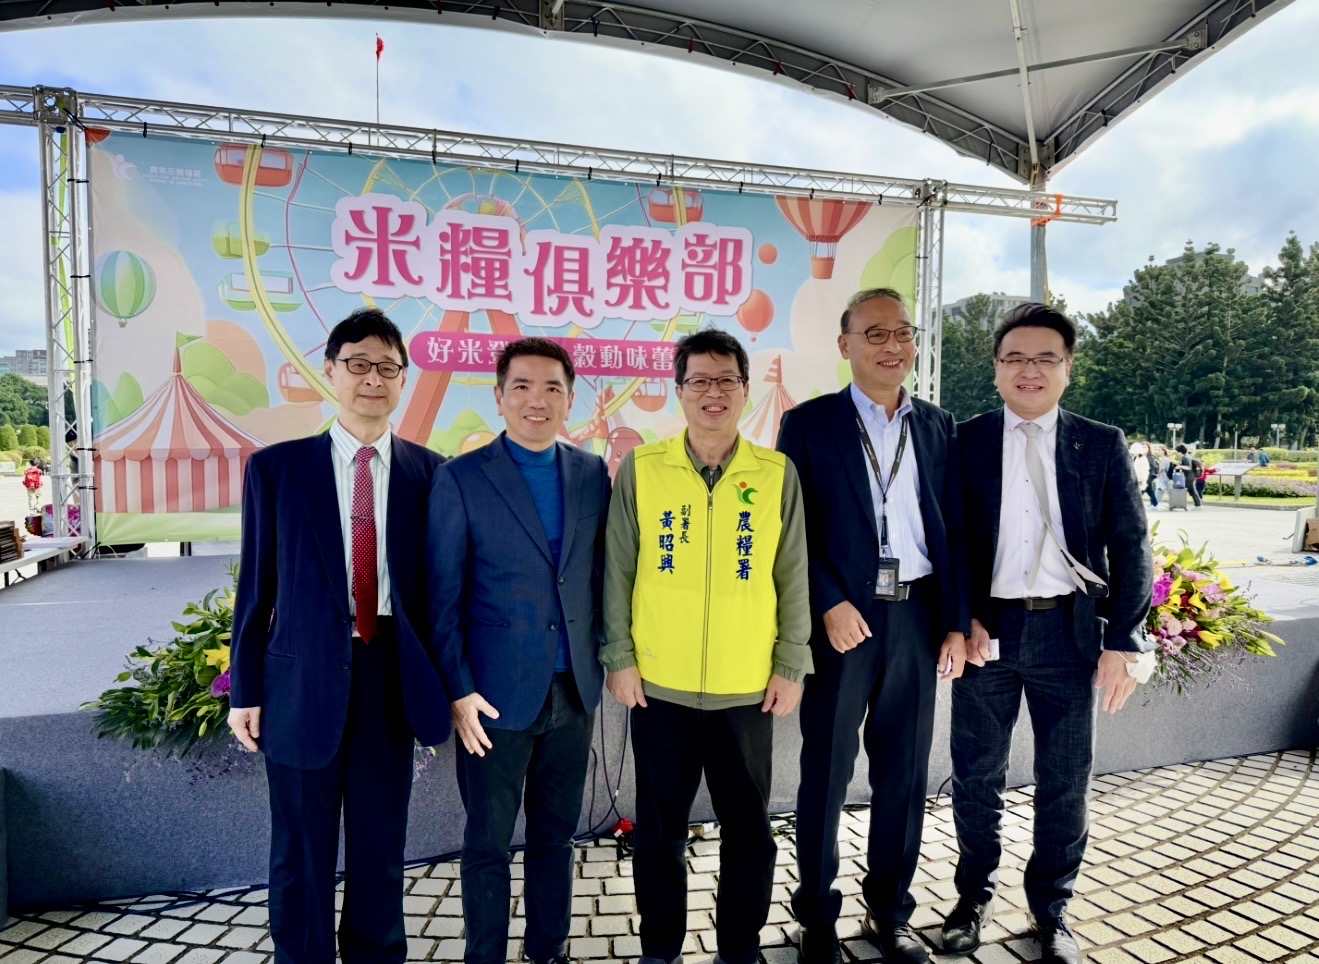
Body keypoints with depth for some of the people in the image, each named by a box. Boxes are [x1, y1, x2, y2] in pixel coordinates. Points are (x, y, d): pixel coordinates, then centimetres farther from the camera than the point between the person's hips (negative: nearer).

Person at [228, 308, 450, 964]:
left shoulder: (428, 472, 0)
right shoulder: (276, 468, -1)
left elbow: (437, 583, 4)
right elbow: (256, 585, 2)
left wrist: (440, 687, 5)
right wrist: (245, 690, 2)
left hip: (391, 676, 1)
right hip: (303, 679, -1)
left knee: (381, 846, 16)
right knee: (301, 853, 13)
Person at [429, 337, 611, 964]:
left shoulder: (593, 473, 3)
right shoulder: (460, 478, -7)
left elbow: (598, 575, 9)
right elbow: (443, 596, -7)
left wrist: (601, 658, 5)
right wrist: (458, 690, -10)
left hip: (573, 691, 4)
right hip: (497, 694, -3)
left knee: (556, 835, 18)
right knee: (488, 842, 13)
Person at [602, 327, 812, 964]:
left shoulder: (777, 474, 0)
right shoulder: (641, 468, -2)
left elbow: (793, 578, 3)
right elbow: (618, 571, 1)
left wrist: (791, 666, 0)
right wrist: (619, 657, -3)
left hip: (747, 686, 1)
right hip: (659, 683, 0)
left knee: (748, 827, 14)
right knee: (659, 828, 14)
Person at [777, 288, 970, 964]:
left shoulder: (938, 426, 10)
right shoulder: (808, 423, -2)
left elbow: (954, 530, 8)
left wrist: (957, 623, 3)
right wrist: (830, 606, -15)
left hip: (918, 617, 4)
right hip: (841, 618, -3)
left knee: (905, 773, 13)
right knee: (825, 774, 8)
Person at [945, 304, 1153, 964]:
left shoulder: (1101, 446, 4)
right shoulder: (965, 442, 1)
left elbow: (1130, 547, 2)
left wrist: (1122, 640, -4)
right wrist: (962, 618, -10)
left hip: (1069, 629, 1)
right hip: (986, 628, -1)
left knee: (1066, 778, 11)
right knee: (976, 774, 10)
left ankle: (1051, 908, 31)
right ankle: (973, 896, 31)